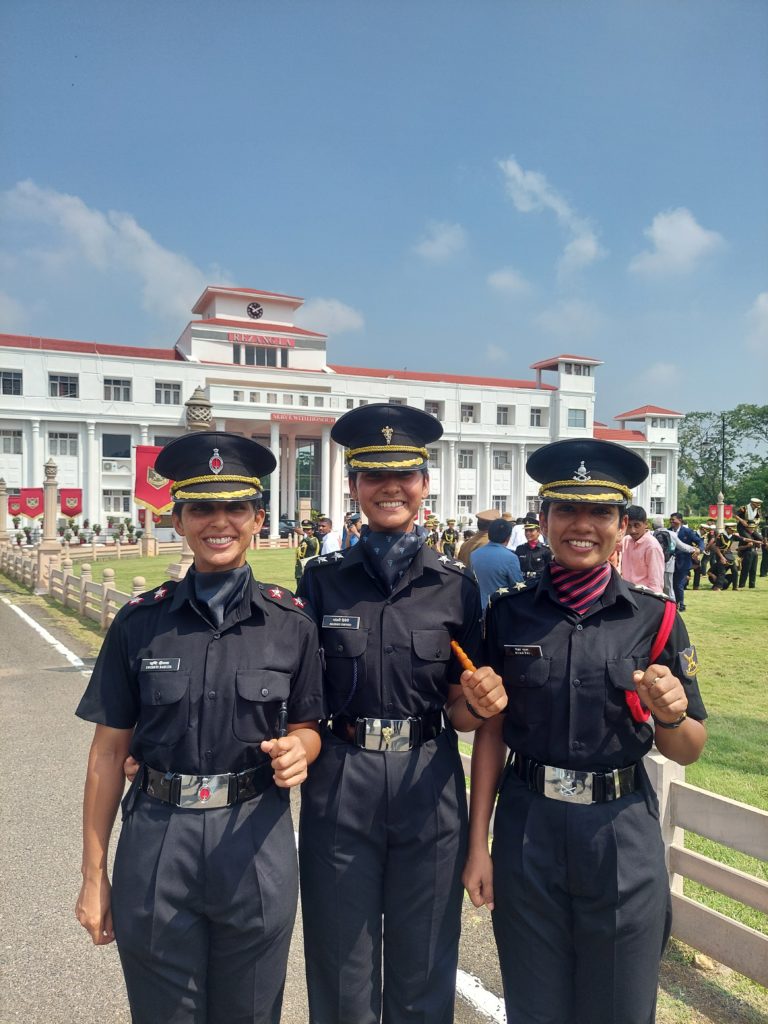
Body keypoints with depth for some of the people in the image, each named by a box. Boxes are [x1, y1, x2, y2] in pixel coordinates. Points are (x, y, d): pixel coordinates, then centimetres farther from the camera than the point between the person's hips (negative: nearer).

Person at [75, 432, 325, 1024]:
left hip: (256, 843, 0)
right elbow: (109, 753, 0)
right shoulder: (139, 623, -5)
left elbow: (307, 728, 6)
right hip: (156, 841, 1)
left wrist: (297, 750, -17)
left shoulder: (291, 623, -5)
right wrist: (94, 875, 3)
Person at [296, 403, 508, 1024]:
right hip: (340, 788, 0)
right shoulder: (323, 581, -3)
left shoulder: (456, 587, -2)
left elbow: (459, 713, 3)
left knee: (422, 973, 18)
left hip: (428, 787, 1)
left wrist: (479, 704, -17)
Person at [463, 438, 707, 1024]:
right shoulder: (510, 614, -4)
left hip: (622, 833, 0)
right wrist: (478, 844, -1)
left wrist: (671, 713, -22)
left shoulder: (656, 619, -6)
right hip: (527, 829, 1)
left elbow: (687, 752, 0)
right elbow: (491, 730, -1)